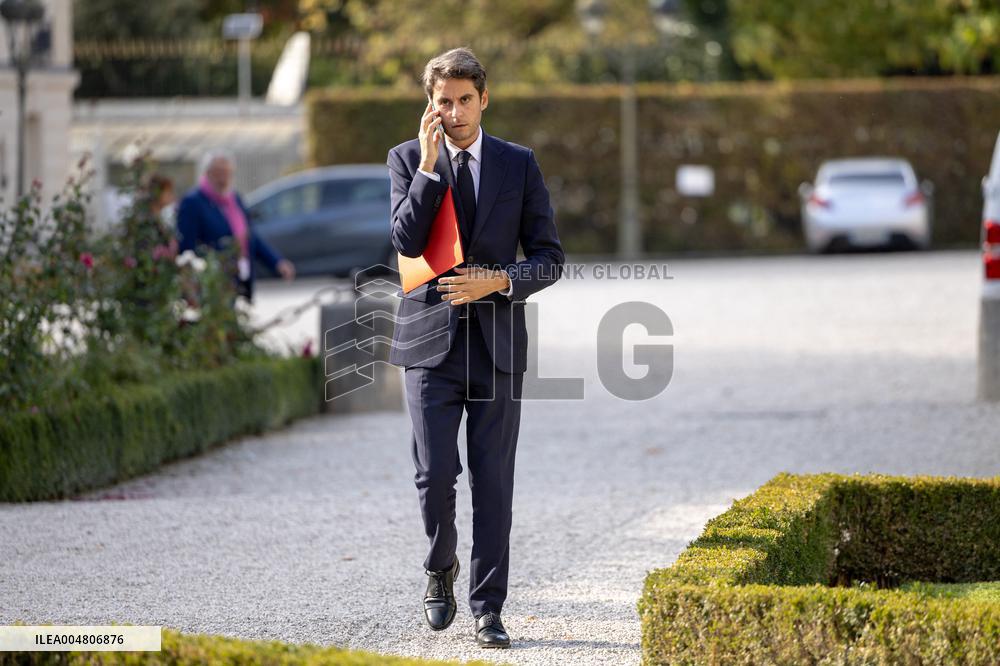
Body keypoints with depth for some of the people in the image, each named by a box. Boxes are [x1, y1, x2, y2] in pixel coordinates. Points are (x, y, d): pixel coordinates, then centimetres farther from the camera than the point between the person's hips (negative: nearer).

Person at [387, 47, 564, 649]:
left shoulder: (519, 164, 6)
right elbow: (408, 241, -11)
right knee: (436, 476, -6)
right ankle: (442, 567, 22)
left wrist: (500, 280, -11)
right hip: (430, 341, -1)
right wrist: (430, 164, -14)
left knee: (494, 484, 0)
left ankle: (488, 610, 7)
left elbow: (550, 258, 6)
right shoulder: (408, 159, 4)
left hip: (498, 343, 1)